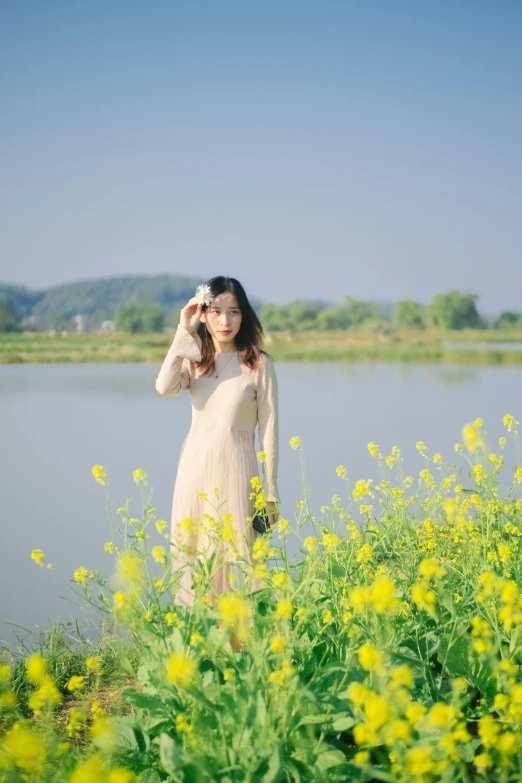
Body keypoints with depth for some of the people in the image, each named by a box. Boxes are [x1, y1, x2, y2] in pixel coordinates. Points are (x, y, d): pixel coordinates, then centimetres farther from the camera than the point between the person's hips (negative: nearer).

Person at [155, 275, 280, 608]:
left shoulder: (260, 364, -5)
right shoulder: (194, 359, 6)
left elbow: (269, 429, -4)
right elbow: (165, 387, -15)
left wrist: (270, 492, -3)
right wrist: (184, 333, -13)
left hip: (234, 473, -4)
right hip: (195, 470, 4)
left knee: (234, 558, 0)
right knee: (193, 556, 9)